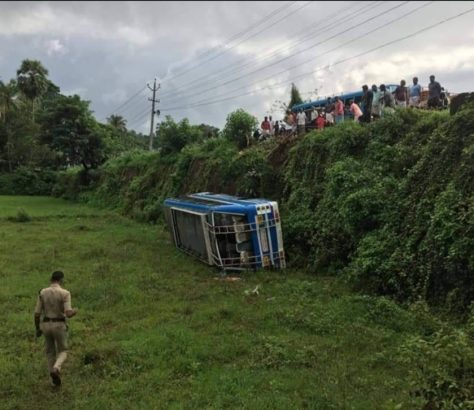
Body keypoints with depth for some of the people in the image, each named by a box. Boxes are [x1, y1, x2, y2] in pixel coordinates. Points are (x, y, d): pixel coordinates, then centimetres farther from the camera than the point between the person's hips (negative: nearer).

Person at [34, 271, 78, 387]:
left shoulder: (42, 293, -3)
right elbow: (68, 314, -20)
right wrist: (75, 311, 5)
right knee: (62, 352, 14)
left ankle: (55, 380, 24)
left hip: (46, 326, 3)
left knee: (51, 352, 20)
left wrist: (37, 329, 14)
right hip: (59, 326, -3)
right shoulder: (65, 293, -14)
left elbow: (37, 314, -1)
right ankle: (55, 370, -16)